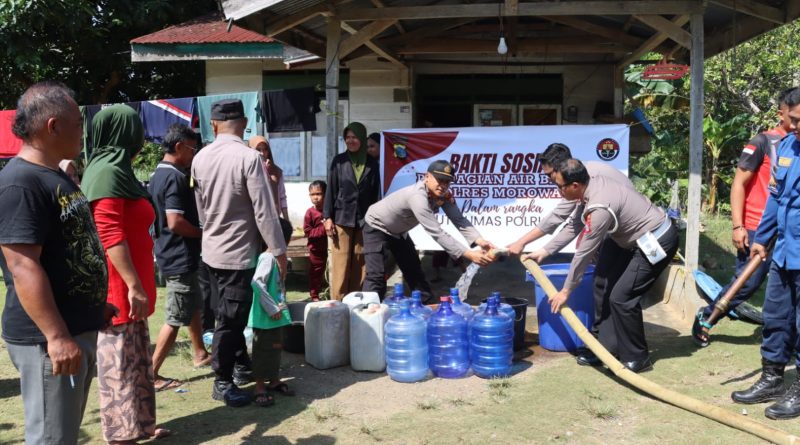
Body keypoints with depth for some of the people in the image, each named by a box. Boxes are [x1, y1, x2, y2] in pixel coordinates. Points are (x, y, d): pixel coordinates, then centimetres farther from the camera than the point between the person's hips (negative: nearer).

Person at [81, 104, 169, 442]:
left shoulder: (116, 169, 16)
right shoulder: (107, 171, -15)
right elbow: (110, 234, -23)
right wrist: (134, 285, -24)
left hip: (128, 285, 10)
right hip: (119, 288, -10)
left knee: (134, 359, 16)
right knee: (118, 361, -1)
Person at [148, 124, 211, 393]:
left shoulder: (157, 176, 11)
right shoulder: (175, 177, -20)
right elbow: (176, 222, -27)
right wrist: (204, 233, -11)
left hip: (169, 254, 10)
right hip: (180, 258, -10)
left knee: (194, 307, 23)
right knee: (175, 319, -2)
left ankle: (200, 354, 37)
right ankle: (152, 373, 4)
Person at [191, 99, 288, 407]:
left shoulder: (200, 158, 0)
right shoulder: (249, 157, -19)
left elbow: (200, 206, 9)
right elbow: (264, 211, -19)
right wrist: (279, 251, -11)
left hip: (212, 251, 7)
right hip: (239, 253, -7)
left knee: (230, 314, 19)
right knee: (231, 319, 3)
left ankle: (241, 365, 34)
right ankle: (223, 382, 13)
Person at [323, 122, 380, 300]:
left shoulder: (372, 163, 7)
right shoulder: (339, 160, 4)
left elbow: (376, 193, 8)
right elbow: (331, 189, 3)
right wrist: (327, 217, -3)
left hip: (364, 220, 1)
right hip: (342, 218, -1)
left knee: (360, 266, 4)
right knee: (340, 264, -3)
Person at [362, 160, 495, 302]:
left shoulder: (444, 195, -16)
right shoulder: (418, 197, -41)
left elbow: (459, 220, -21)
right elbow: (437, 233, -44)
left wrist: (480, 241, -38)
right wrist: (469, 254, -48)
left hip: (399, 232, 8)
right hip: (377, 228, -8)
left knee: (415, 273, 12)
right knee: (376, 277, -19)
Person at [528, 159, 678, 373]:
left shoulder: (600, 208, -31)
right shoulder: (594, 184, -3)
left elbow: (584, 253, -23)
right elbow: (575, 226, 9)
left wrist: (566, 291, -12)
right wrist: (544, 251, 11)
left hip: (657, 242, -10)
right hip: (632, 237, 11)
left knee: (621, 296, -13)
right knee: (603, 283, 12)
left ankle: (637, 358, 6)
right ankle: (606, 348, 21)